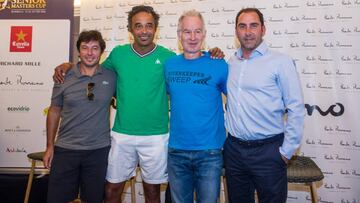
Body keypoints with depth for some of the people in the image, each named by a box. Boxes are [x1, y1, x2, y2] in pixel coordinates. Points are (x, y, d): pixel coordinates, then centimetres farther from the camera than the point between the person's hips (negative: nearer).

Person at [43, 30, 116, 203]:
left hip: (99, 150, 0)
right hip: (65, 149, 1)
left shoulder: (112, 77, -2)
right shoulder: (64, 77, -1)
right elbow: (54, 111, 6)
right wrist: (49, 146, 6)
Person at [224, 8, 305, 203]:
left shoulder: (280, 61, -7)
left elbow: (296, 109, -8)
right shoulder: (230, 63, 6)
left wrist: (287, 150, -8)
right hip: (233, 148, 4)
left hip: (267, 150, -4)